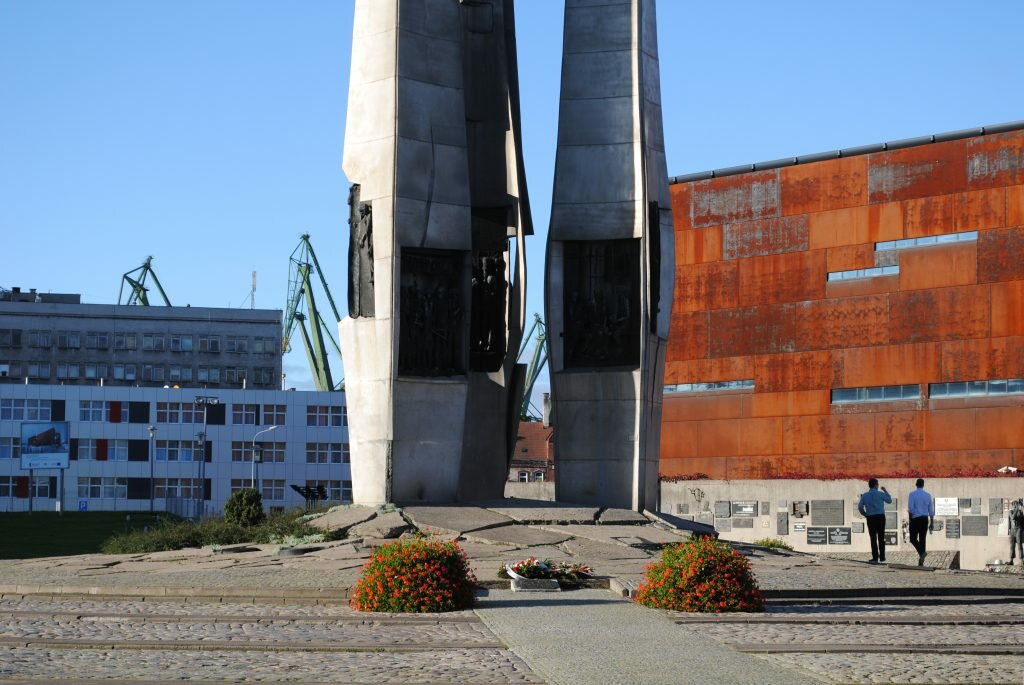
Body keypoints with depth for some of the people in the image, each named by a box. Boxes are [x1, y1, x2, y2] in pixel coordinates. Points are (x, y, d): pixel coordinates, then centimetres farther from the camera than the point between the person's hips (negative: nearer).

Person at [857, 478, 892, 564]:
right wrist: (885, 491, 25)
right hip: (880, 517, 0)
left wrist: (865, 514, 10)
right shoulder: (881, 494, -3)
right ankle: (882, 557, 11)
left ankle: (875, 558, -4)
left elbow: (860, 507, -4)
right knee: (881, 538, 10)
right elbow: (889, 501, 14)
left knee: (873, 538, 1)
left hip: (871, 518, 0)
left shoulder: (865, 496, 1)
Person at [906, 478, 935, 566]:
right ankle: (921, 562, 4)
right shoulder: (928, 495, 6)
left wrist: (910, 521, -8)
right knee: (922, 539, 6)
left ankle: (921, 552, -18)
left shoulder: (912, 494, -5)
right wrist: (932, 523, 13)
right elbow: (931, 510, 7)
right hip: (925, 519, 3)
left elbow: (910, 508, -13)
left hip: (915, 519, -3)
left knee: (913, 539, 9)